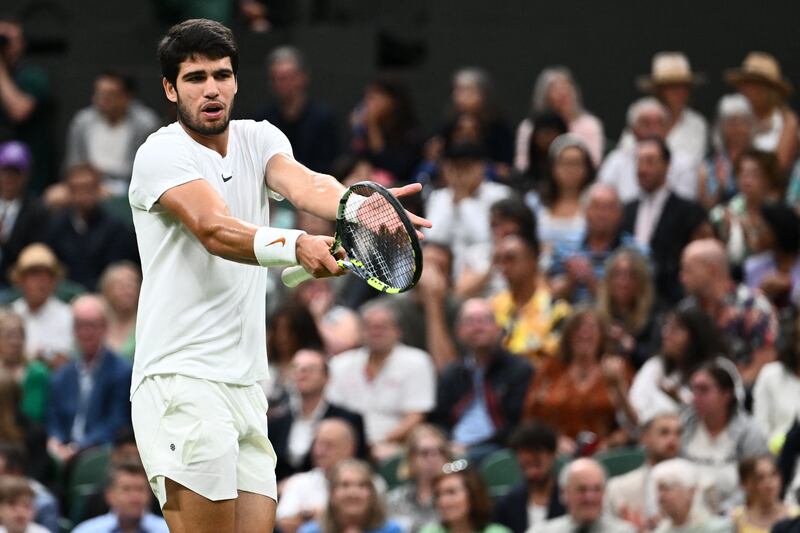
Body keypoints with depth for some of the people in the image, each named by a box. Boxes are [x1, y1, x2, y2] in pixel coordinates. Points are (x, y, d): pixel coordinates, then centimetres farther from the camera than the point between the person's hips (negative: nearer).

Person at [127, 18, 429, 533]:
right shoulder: (161, 153, -8)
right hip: (182, 380, -7)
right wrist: (298, 246, -43)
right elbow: (215, 230, -25)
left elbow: (305, 185, -10)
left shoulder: (260, 139, 11)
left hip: (246, 386, 7)